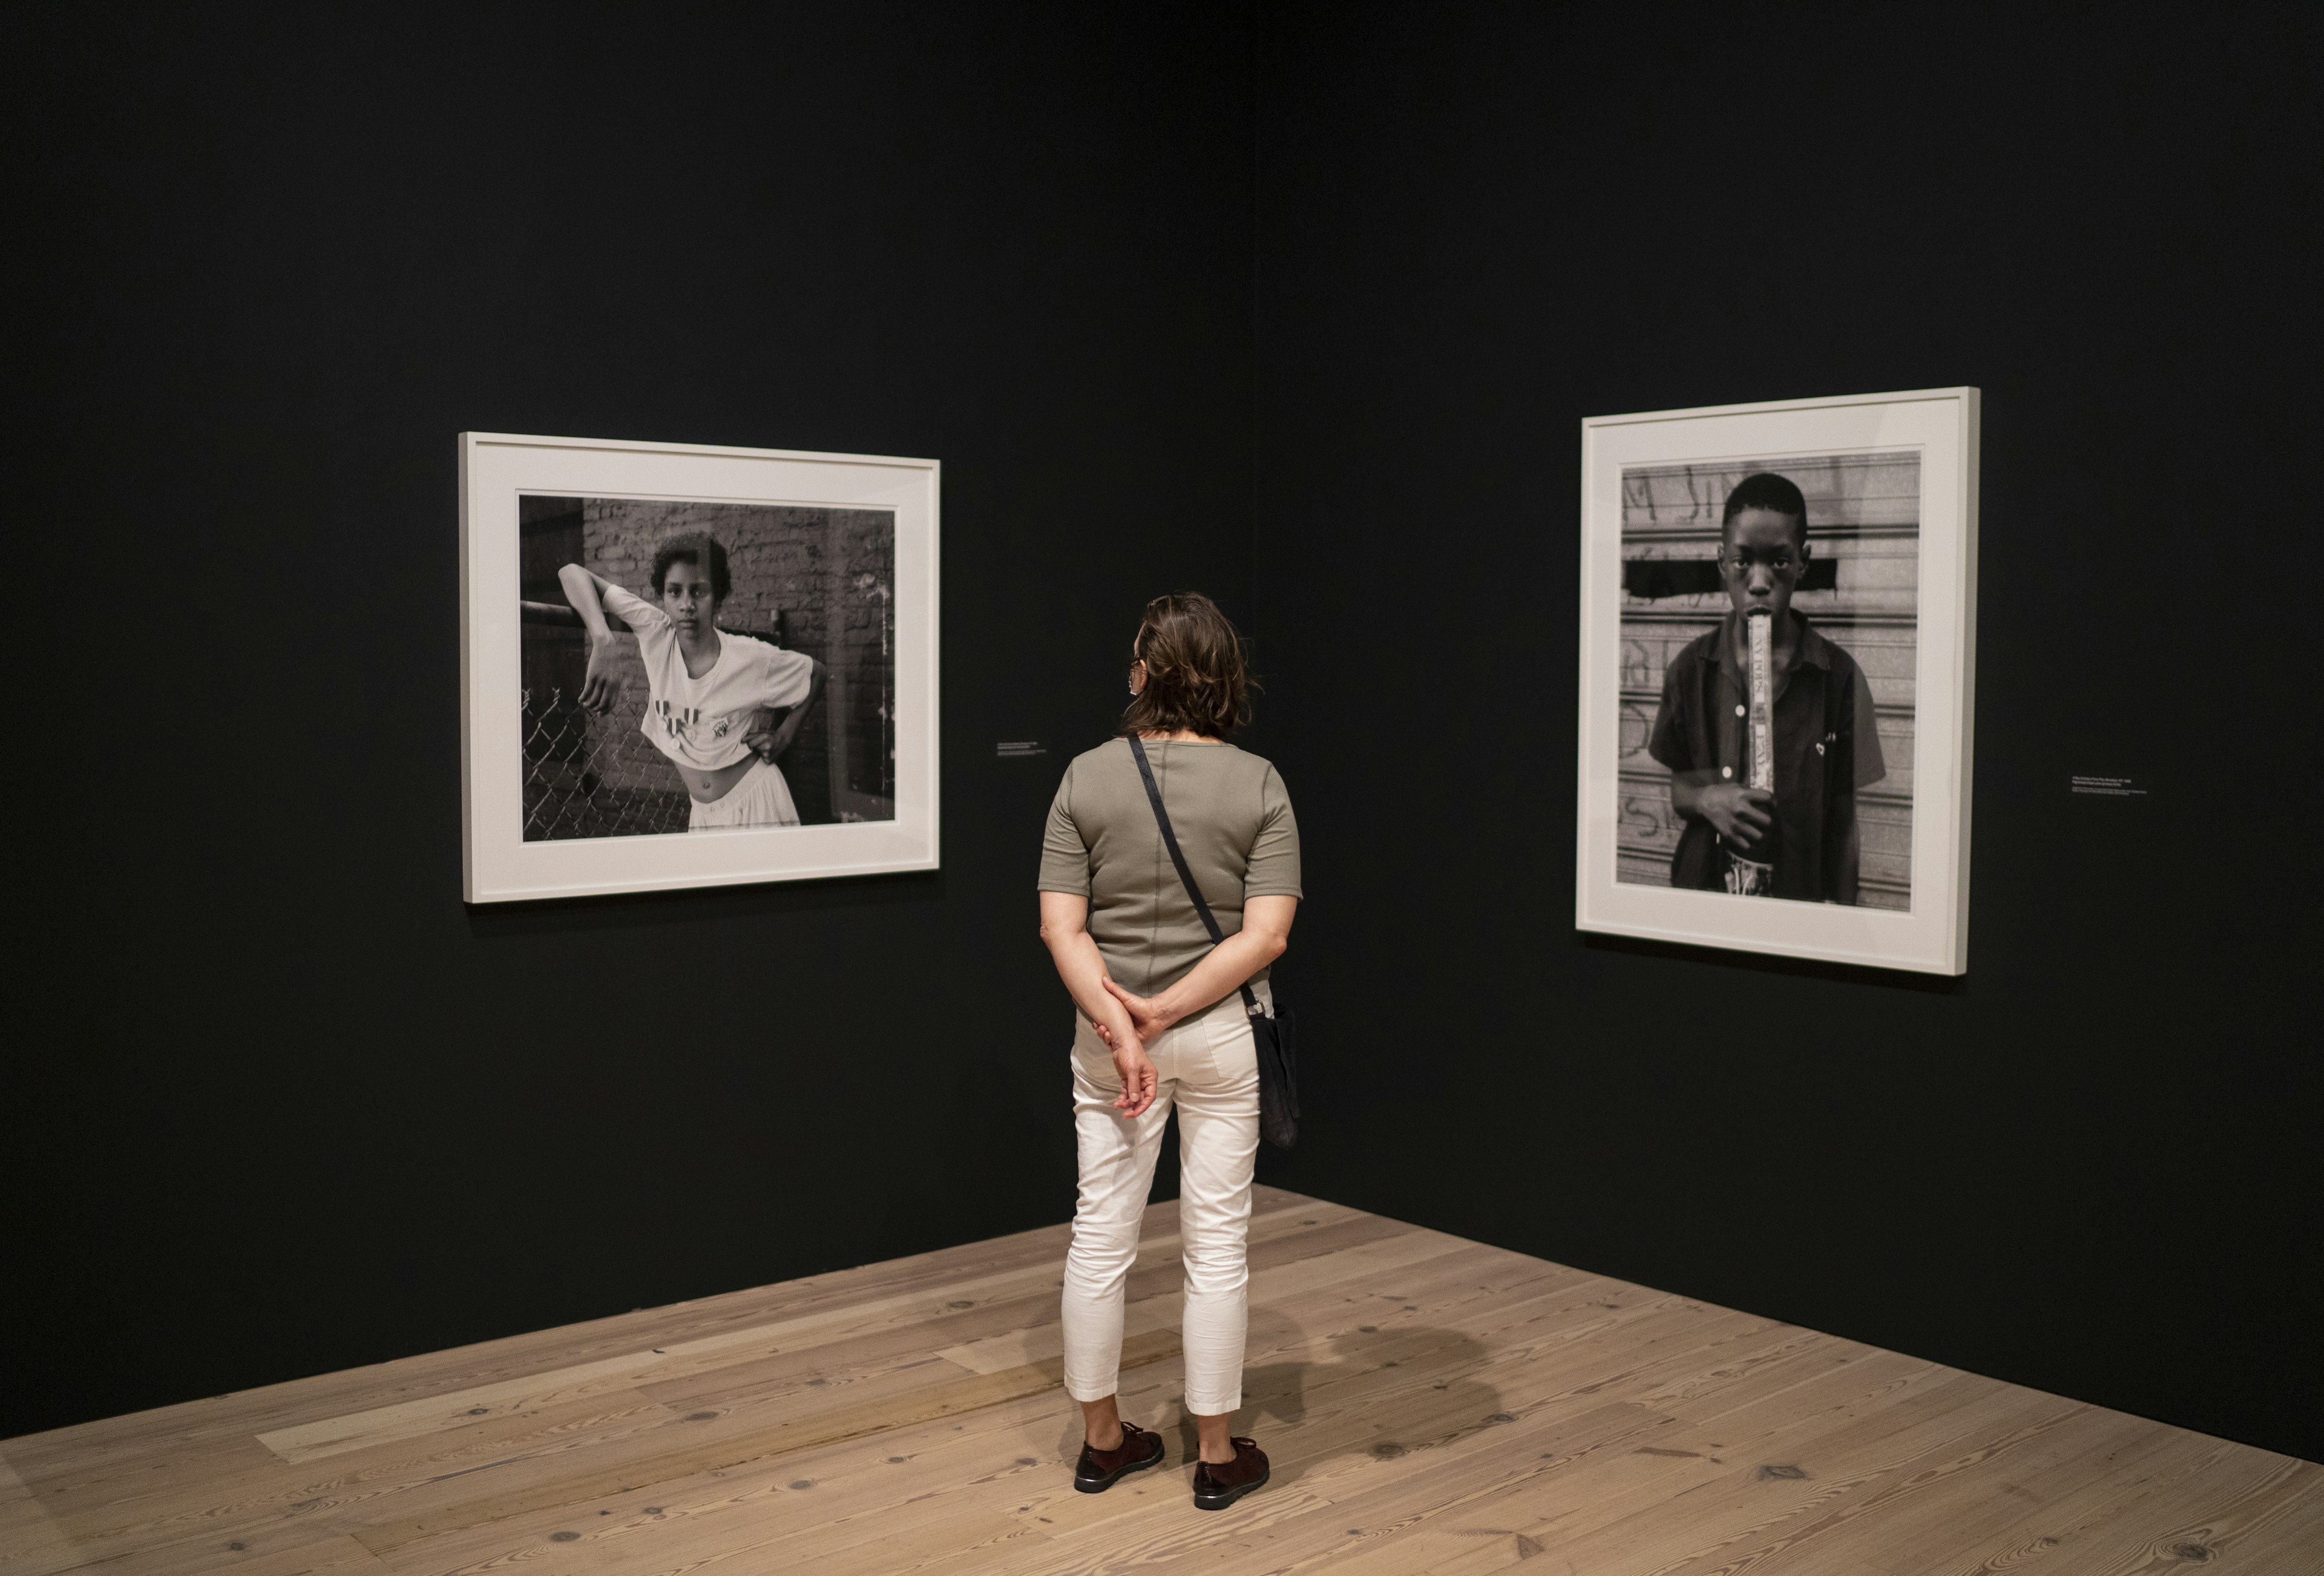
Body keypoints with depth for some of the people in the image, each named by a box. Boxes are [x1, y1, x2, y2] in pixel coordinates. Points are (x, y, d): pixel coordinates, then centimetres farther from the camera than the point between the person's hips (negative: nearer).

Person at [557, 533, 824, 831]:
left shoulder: (753, 658, -16)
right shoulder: (655, 634, -12)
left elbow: (816, 673, 3)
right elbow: (572, 573, -16)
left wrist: (783, 737, -7)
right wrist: (604, 641, -33)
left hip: (757, 806, -3)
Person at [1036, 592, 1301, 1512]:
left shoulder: (1086, 778, -5)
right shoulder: (1258, 785, -7)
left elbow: (1062, 928, -11)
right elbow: (1266, 935, -14)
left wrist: (1122, 1029, -14)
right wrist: (1164, 1013, -13)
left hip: (1106, 1034, 1)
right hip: (1221, 1035, -1)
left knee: (1100, 1237, 11)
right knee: (1216, 1246, 7)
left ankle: (1101, 1440, 24)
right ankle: (1218, 1456, 17)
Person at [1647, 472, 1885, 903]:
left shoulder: (1838, 675, -8)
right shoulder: (1692, 667, -2)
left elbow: (1846, 819, -4)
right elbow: (1675, 789, 6)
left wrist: (1839, 909, -10)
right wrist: (1705, 799, -15)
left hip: (1801, 891, -1)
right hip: (1703, 881, 2)